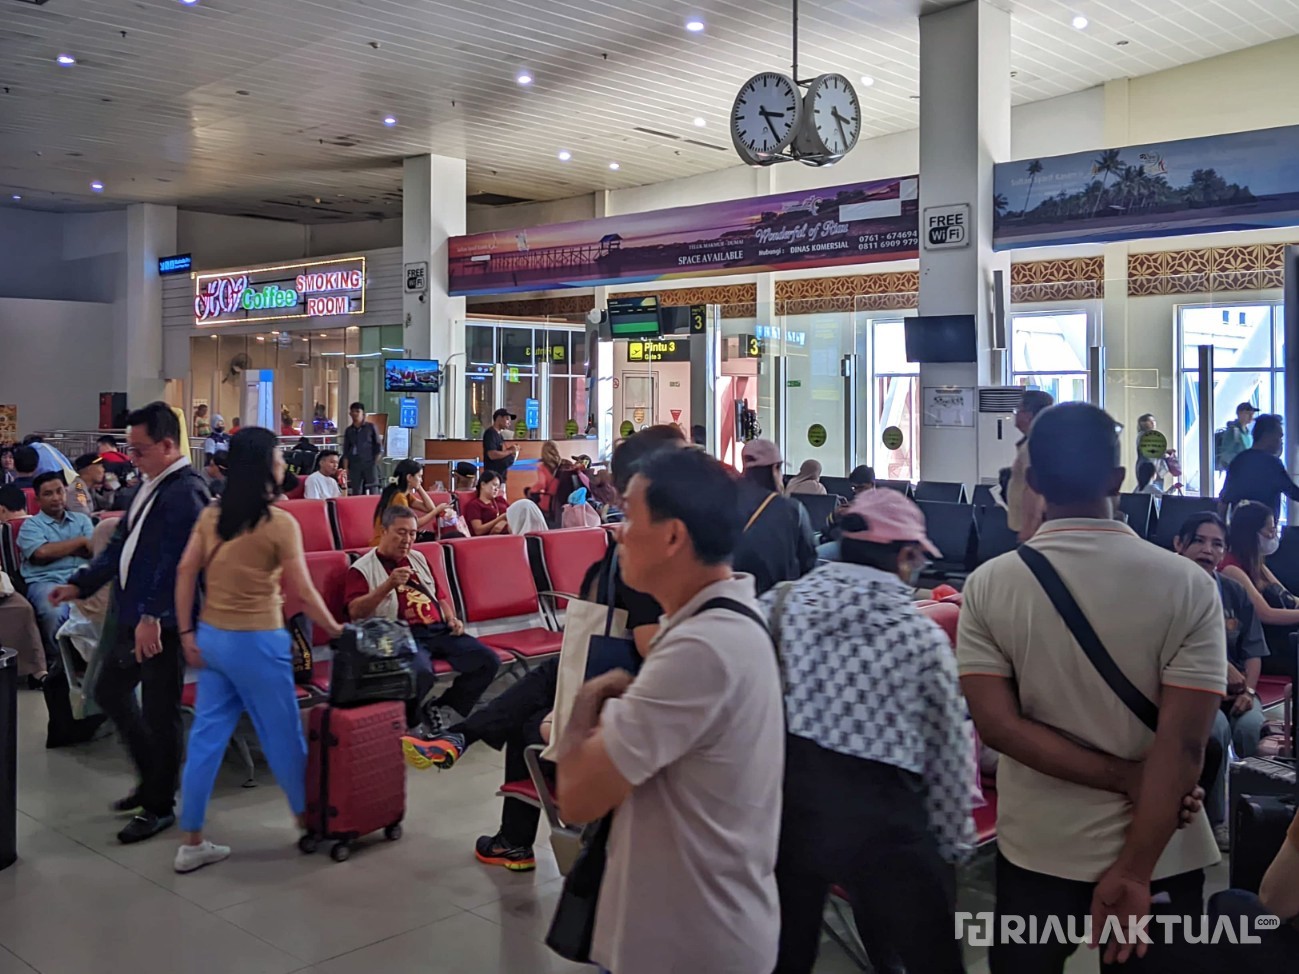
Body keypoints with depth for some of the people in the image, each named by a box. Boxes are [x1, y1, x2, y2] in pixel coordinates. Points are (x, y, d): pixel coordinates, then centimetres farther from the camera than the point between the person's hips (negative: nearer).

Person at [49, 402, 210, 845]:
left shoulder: (186, 492, -18)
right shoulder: (154, 485, 12)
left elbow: (174, 562, -25)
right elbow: (123, 543, 20)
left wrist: (151, 617, -28)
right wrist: (81, 584, 17)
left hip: (162, 621, -10)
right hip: (134, 615, 10)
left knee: (159, 711, 1)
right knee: (110, 691, 20)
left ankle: (160, 806, 17)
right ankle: (152, 778, 34)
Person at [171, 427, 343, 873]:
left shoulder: (211, 515, 3)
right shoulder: (280, 523, -14)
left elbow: (185, 574, 2)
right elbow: (304, 592, -12)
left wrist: (186, 633, 7)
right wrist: (335, 629, 1)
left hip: (212, 636, 6)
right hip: (257, 642, -6)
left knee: (206, 735, 10)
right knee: (282, 732, 11)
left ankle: (192, 842, 16)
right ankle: (306, 816, 29)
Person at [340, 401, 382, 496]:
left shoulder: (371, 427, 4)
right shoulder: (349, 431, 11)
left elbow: (379, 448, 4)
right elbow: (345, 453, 12)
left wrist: (375, 463, -3)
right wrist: (345, 469, 3)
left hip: (369, 464, -3)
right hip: (354, 466, 3)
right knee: (355, 494, -1)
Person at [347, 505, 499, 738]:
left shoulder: (418, 559, 24)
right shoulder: (363, 568, 3)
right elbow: (355, 612, -10)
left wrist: (451, 619, 10)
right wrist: (389, 585, -20)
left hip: (439, 631, 7)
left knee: (488, 661, -13)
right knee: (421, 673, -38)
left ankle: (442, 711, 2)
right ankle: (412, 725, -6)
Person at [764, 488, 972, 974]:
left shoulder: (780, 603, -2)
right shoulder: (924, 637, -5)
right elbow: (947, 754, 1)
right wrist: (955, 846, 13)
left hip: (782, 799, 3)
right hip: (878, 815, -2)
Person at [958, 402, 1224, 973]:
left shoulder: (988, 586, -9)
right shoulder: (1188, 585, -12)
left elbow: (998, 724, -14)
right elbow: (1183, 747, -17)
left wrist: (1123, 777, -11)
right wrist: (1133, 872, -14)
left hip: (1035, 851, 1)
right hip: (1156, 855, -1)